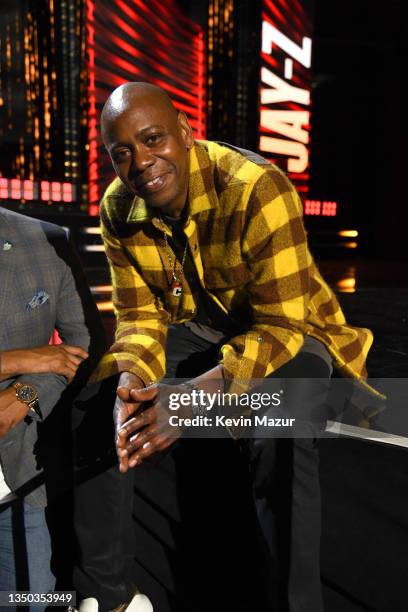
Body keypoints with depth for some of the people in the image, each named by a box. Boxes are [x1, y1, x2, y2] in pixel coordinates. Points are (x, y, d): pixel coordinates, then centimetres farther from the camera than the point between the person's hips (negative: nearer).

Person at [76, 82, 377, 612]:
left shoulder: (257, 188, -26)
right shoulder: (118, 210, -7)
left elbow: (281, 326, -27)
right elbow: (140, 316, -4)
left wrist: (197, 394, -39)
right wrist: (130, 380, -26)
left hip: (286, 333, -4)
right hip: (194, 329, 5)